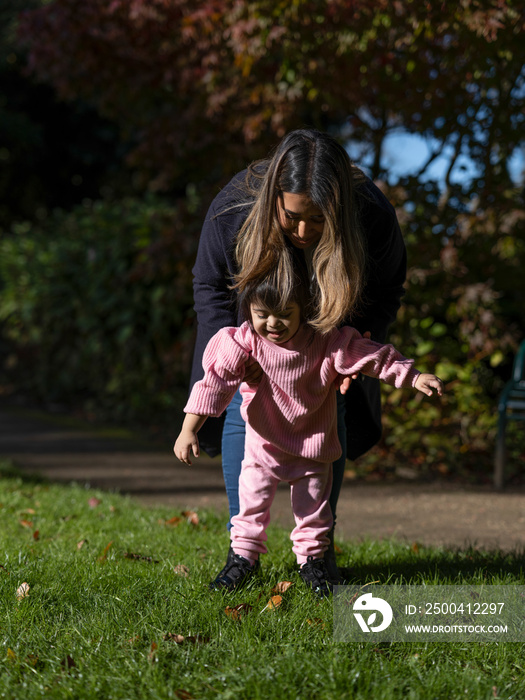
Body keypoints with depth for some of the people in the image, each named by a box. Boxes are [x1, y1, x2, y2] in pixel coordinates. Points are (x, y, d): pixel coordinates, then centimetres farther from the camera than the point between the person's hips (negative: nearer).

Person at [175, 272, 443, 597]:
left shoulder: (327, 341, -20)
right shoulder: (243, 342, -20)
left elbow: (376, 357, -14)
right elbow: (215, 381, -20)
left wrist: (416, 378, -18)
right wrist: (189, 430, -24)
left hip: (313, 441, 0)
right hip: (264, 440, 0)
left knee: (313, 505, 10)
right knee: (252, 498, 6)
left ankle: (312, 558, 30)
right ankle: (243, 555, 25)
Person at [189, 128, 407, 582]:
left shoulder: (373, 217, -34)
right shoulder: (233, 209, -35)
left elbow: (387, 290, -12)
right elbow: (210, 286, -15)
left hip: (330, 324, 0)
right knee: (240, 409, -9)